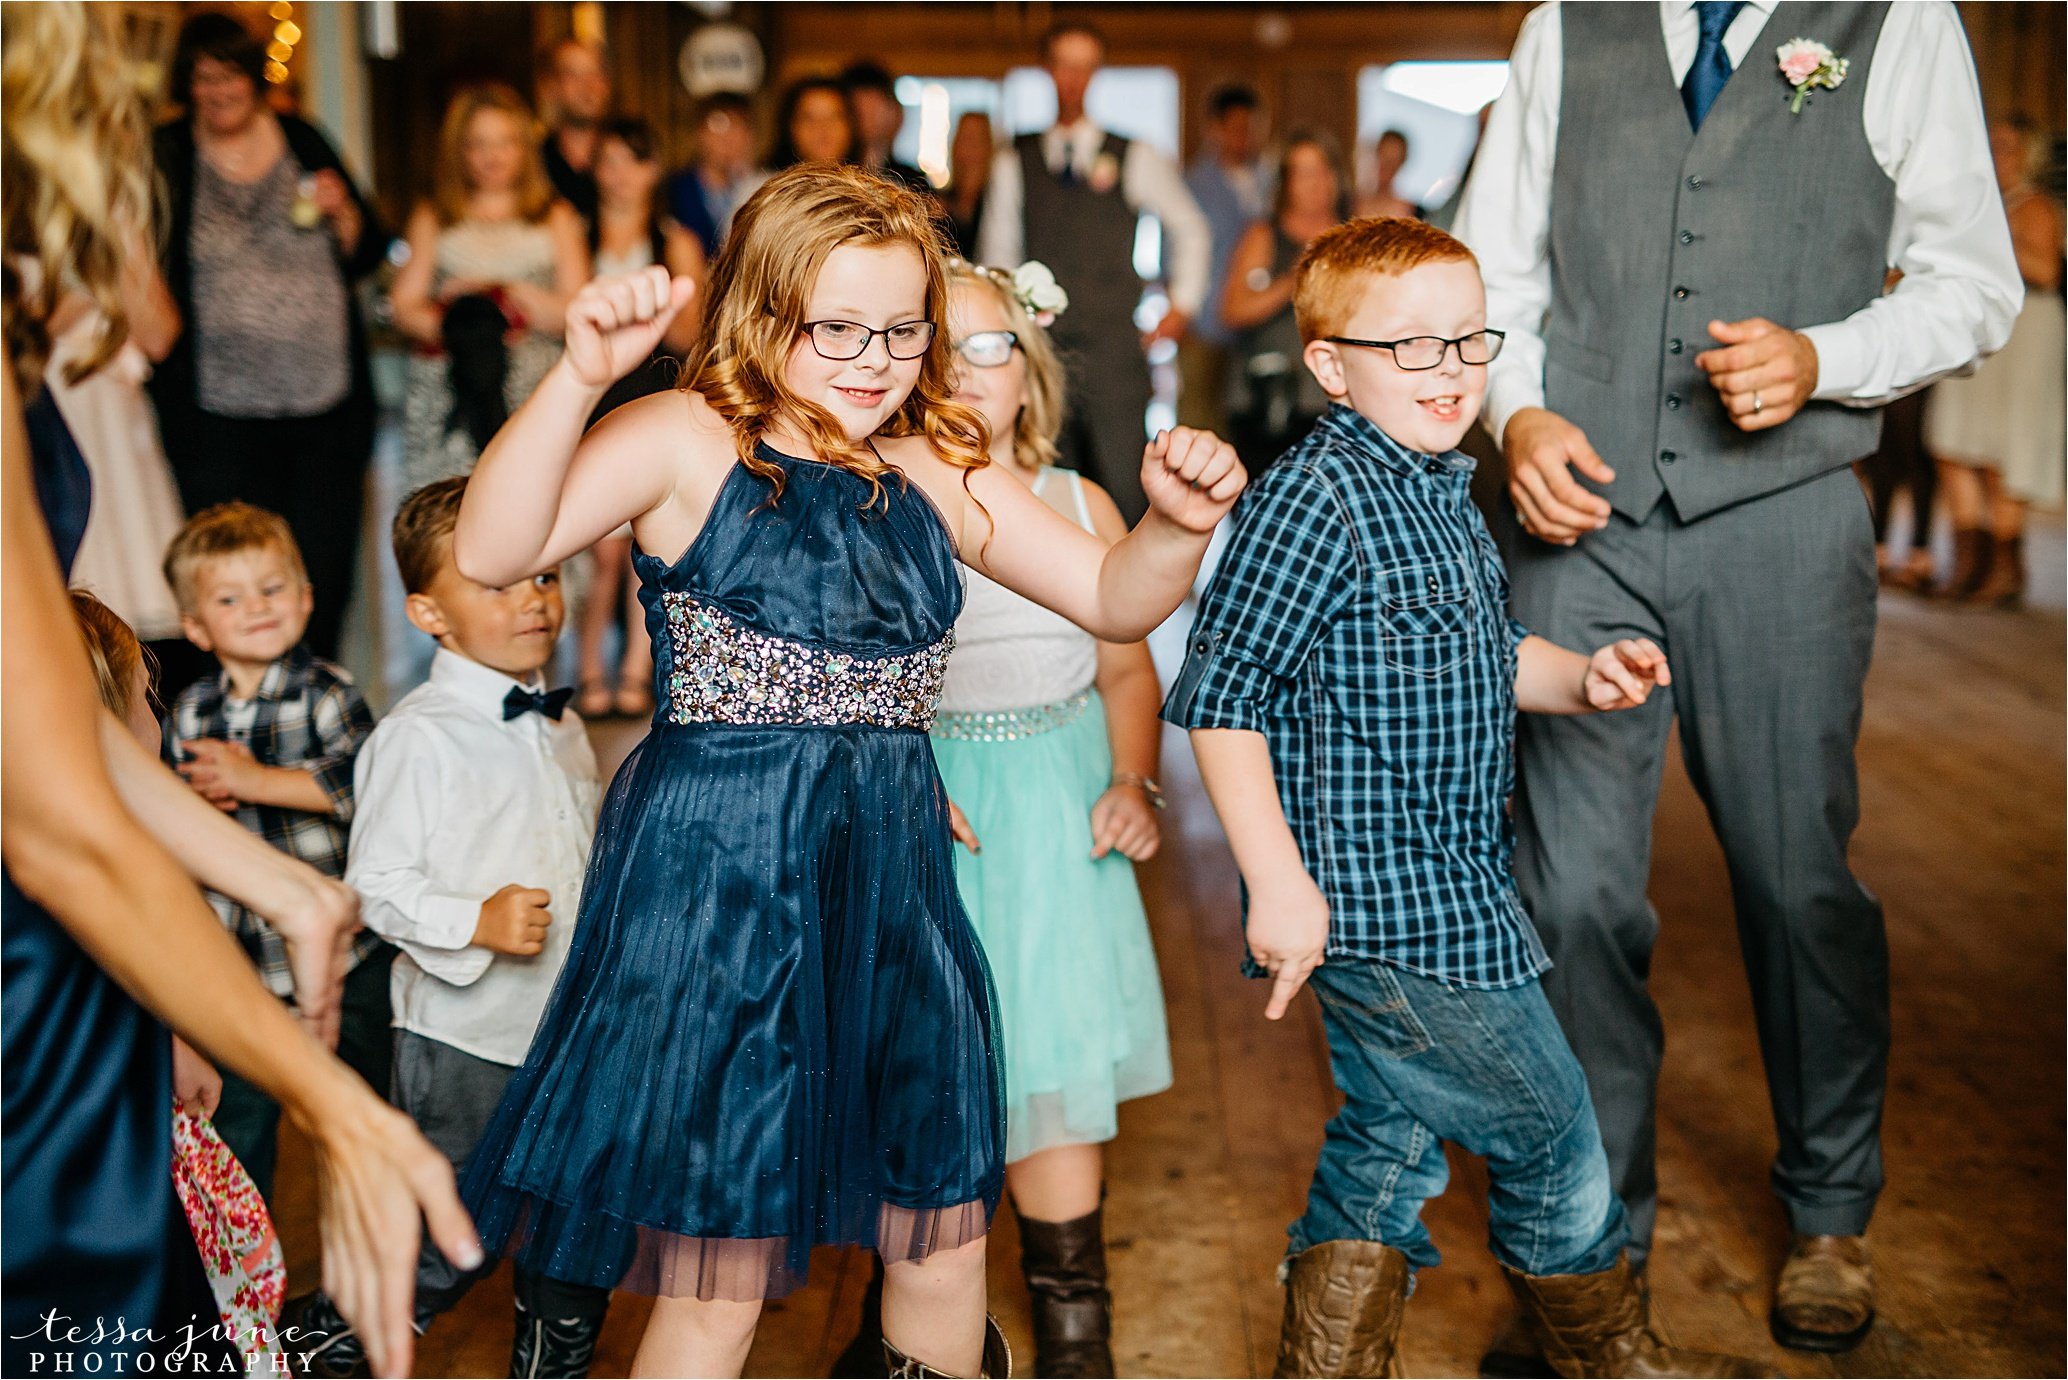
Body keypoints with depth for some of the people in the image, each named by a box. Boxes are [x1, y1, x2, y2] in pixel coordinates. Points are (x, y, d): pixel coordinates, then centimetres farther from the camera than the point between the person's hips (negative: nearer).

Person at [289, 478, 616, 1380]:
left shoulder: (562, 729, 11)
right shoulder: (418, 736, -12)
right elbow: (375, 883, -16)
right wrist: (476, 922, -28)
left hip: (575, 1032, 7)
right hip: (463, 1039, -7)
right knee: (446, 1244, -1)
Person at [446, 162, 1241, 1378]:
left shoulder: (937, 471, 9)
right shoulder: (689, 440, -6)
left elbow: (1115, 599, 11)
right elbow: (491, 554, -18)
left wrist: (1180, 526, -10)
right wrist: (580, 378, -30)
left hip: (893, 881, 5)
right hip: (719, 879, -5)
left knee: (945, 1244, 15)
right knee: (719, 1282, 3)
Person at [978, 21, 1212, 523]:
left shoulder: (1134, 158, 8)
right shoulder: (1013, 164, 11)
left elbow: (1191, 229, 19)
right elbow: (997, 256, 13)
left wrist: (1182, 306, 13)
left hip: (1115, 349, -1)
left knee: (1123, 481, -9)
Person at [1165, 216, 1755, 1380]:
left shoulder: (1446, 495, 12)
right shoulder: (1313, 501, -18)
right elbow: (1221, 694, -20)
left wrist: (1579, 676, 5)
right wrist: (1276, 880, -23)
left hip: (1451, 888, 9)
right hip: (1378, 901, -9)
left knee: (1390, 1138, 18)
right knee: (1555, 1144, 7)